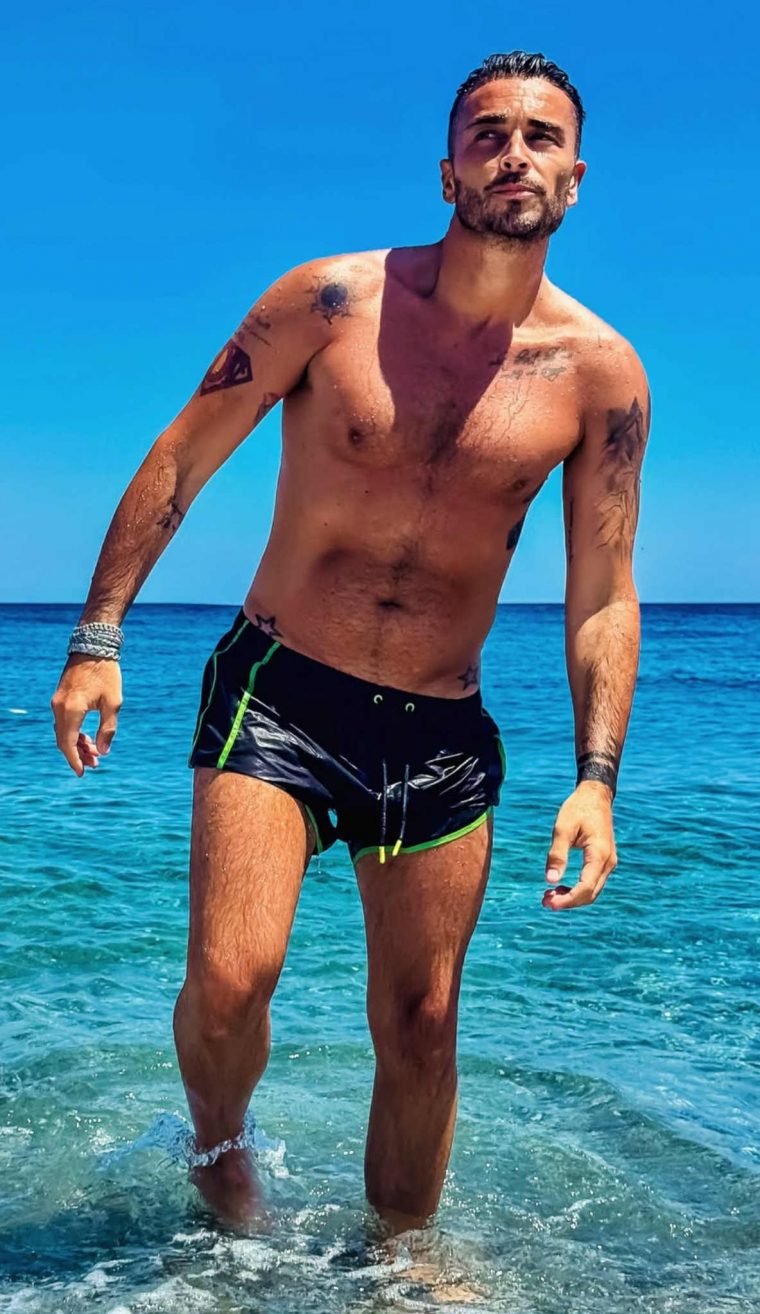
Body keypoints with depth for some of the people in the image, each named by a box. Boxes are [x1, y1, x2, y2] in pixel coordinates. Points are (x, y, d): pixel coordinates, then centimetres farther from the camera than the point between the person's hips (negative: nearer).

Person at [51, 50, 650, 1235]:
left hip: (442, 735, 2)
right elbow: (181, 460, -1)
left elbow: (603, 596, 1)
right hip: (278, 694, -1)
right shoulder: (334, 299, -6)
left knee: (420, 1023, 8)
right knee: (230, 980, -15)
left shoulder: (600, 372, -3)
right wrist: (99, 637, -6)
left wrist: (597, 776, -8)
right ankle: (219, 1150, 20)